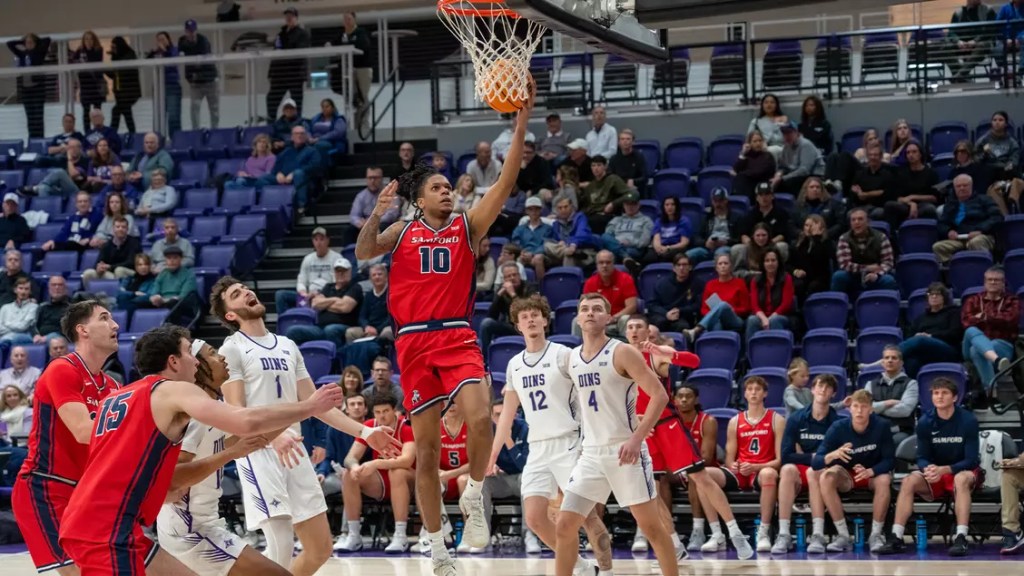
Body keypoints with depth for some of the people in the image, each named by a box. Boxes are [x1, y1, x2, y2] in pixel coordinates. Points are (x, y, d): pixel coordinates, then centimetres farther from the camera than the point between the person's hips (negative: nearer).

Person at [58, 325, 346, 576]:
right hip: (107, 530, -9)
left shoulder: (117, 398, 22)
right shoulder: (174, 390, -2)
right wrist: (309, 406, -3)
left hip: (89, 522, 9)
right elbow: (246, 422, -16)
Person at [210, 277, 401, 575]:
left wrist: (363, 432, 11)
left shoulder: (287, 347, 18)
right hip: (259, 452, -7)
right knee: (281, 548, -17)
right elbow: (235, 412, -13)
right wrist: (274, 435, -31)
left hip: (294, 451, 7)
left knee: (320, 548, 7)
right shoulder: (232, 349, -3)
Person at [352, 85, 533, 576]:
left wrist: (520, 128, -10)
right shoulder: (402, 232, 10)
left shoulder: (467, 227, 9)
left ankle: (474, 496, -2)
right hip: (414, 341, 0)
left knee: (480, 417, -27)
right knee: (426, 448, 2)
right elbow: (363, 253, -6)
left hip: (458, 337, 0)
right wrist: (376, 214, -22)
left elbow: (505, 184, -1)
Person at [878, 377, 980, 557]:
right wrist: (928, 469, -29)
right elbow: (922, 458, -4)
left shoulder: (968, 420, -15)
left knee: (961, 479, -38)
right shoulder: (925, 422, -5)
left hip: (965, 472, -3)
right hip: (935, 474, 3)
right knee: (909, 481, -24)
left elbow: (971, 460, -17)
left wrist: (943, 470, -33)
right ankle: (896, 537, -26)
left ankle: (961, 538, -43)